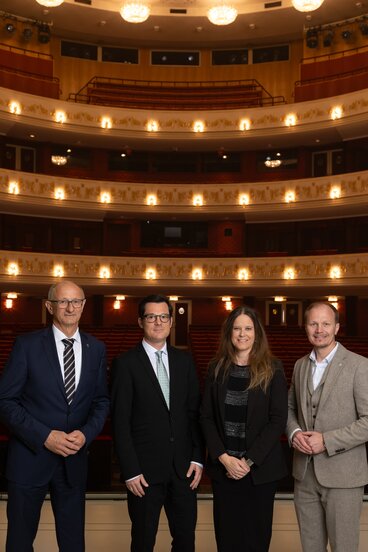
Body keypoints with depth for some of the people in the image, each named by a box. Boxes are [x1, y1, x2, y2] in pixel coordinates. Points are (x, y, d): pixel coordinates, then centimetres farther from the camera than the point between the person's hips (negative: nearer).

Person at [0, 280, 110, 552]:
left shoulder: (96, 349, 3)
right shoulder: (27, 344, -7)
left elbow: (101, 401, 9)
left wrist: (86, 433, -10)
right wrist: (45, 436, -17)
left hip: (74, 459, 3)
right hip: (30, 457, -2)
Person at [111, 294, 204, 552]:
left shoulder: (185, 360, 7)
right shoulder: (126, 363, -6)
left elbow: (195, 413, 8)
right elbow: (121, 423, -8)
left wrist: (198, 458, 2)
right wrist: (130, 471, -11)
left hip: (183, 467, 4)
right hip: (145, 469, -3)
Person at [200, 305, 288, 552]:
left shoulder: (272, 369, -4)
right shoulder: (217, 368, 3)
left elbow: (278, 420, -8)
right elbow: (207, 417, 2)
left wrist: (249, 461, -13)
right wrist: (224, 458, -10)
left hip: (261, 467, -2)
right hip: (223, 466, 2)